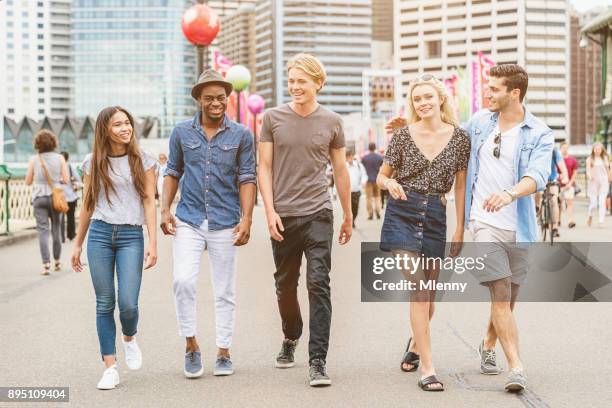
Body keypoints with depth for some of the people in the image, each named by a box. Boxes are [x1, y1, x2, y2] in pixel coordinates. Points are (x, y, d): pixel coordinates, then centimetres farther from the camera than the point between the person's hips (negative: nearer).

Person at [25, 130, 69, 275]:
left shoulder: (34, 159, -3)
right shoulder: (59, 158, -3)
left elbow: (28, 182, 2)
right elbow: (66, 179, -5)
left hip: (39, 197, -1)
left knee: (42, 230, -1)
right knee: (56, 229, 14)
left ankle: (46, 264, -11)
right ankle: (57, 261, 25)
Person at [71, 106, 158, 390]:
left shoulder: (143, 161, 4)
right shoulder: (93, 163, 8)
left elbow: (149, 202, 2)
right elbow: (87, 205, 15)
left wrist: (153, 243, -6)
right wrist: (78, 245, 16)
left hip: (131, 236, -1)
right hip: (99, 234, 1)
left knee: (128, 303, -10)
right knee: (105, 304, 1)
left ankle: (129, 338, 24)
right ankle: (110, 367, 8)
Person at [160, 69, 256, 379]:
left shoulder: (241, 135, 1)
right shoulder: (182, 132, 5)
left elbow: (247, 178, 0)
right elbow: (172, 172, 12)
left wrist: (247, 218, -10)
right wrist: (165, 209, 1)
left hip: (225, 223, 0)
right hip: (188, 220, 0)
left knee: (225, 290, 6)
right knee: (183, 280, -14)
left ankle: (224, 353, 17)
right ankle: (191, 345, 2)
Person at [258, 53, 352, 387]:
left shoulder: (332, 122, 5)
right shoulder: (273, 118, 3)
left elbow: (340, 170, 13)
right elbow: (264, 168, 4)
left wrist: (348, 216, 17)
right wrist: (270, 211, -6)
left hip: (318, 215, -1)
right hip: (283, 217, 1)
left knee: (319, 286, -9)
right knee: (285, 286, 13)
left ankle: (318, 362, -9)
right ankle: (291, 338, 39)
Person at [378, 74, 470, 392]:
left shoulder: (459, 137, 2)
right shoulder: (403, 135, 0)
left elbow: (460, 185, 8)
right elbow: (381, 176, 8)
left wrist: (460, 229, 6)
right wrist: (390, 183, -16)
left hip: (436, 216, 2)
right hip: (403, 213, -2)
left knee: (429, 293, 11)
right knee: (418, 290, -11)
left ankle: (415, 343, 42)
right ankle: (427, 368, -9)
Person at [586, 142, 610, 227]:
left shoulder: (605, 158, 10)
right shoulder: (590, 159, 4)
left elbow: (607, 169, 17)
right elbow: (588, 170, -7)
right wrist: (590, 176, -27)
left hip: (603, 182, 1)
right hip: (593, 182, -1)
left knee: (602, 202, -9)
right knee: (593, 203, -3)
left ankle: (601, 222, -10)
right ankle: (590, 216, 27)